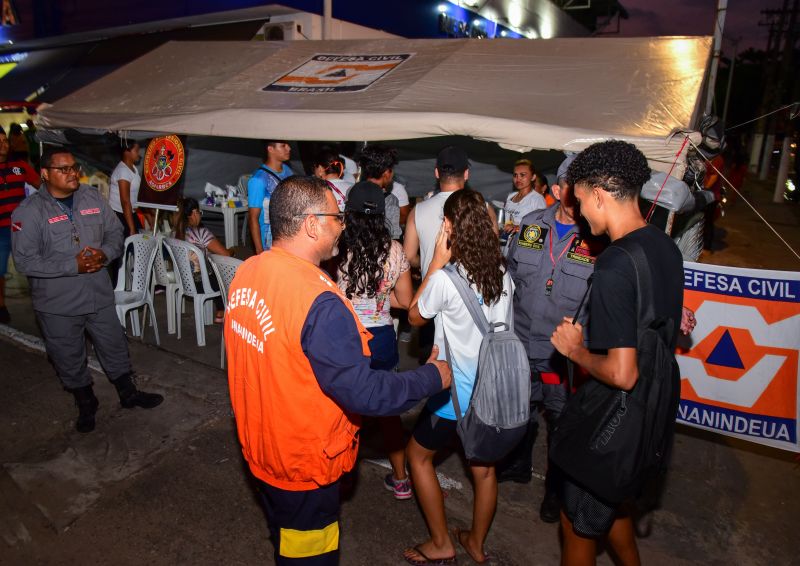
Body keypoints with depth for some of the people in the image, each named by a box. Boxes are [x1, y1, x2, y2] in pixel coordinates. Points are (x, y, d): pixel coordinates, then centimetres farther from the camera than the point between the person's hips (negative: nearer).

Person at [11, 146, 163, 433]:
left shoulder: (93, 198, 0)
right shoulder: (29, 211, -12)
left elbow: (115, 233, 7)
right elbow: (26, 261, -16)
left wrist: (105, 253, -15)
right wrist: (74, 266, -23)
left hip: (99, 293, 3)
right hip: (57, 303, -3)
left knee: (114, 346, 17)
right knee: (69, 358, 14)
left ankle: (128, 394, 37)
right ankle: (85, 404, 36)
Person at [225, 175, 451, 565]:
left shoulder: (245, 273, -7)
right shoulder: (318, 303, -33)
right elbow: (365, 394, -30)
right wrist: (433, 377, -17)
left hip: (258, 446, 7)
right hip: (303, 465, -7)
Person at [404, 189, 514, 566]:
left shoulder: (445, 279, -22)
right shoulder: (502, 276, -4)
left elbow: (414, 317, -4)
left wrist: (436, 262, -7)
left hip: (456, 393, -6)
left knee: (418, 455, 17)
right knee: (484, 468, 20)